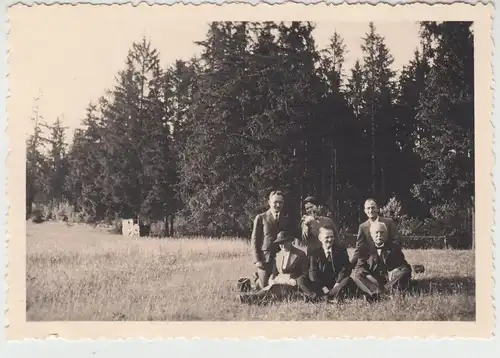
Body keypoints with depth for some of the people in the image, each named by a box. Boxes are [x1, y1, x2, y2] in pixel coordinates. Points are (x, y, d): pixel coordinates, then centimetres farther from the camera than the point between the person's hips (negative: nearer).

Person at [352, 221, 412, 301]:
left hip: (391, 280, 0)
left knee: (405, 272, -28)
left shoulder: (394, 247, 10)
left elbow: (404, 265, 4)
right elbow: (359, 267, 1)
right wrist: (369, 277, -20)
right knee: (356, 275, -24)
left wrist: (394, 272, -18)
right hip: (373, 281, 0)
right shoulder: (367, 249, 9)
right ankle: (380, 294, -47)